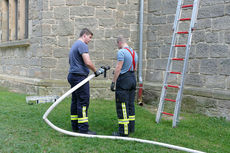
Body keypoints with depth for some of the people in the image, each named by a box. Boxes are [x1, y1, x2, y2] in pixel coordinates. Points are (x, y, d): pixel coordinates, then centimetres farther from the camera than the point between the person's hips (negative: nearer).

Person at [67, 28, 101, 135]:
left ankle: (75, 126, 17)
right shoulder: (82, 45, -11)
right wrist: (96, 71, -6)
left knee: (75, 101, 12)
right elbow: (88, 62, -22)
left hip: (72, 76, 10)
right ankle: (83, 129, -8)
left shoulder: (74, 45, 21)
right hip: (80, 76, -10)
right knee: (83, 102, -9)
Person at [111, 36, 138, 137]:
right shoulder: (134, 52, 15)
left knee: (122, 106, -5)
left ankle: (123, 131, -3)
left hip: (123, 80, -9)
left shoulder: (121, 52, -11)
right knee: (130, 104, 14)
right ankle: (131, 127, 21)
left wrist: (113, 82, -14)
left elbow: (118, 68, -17)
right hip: (133, 79, 9)